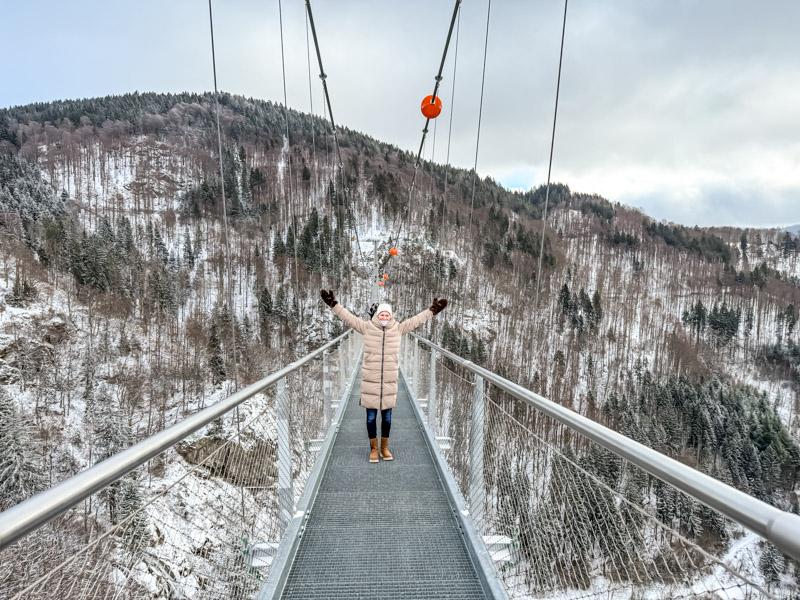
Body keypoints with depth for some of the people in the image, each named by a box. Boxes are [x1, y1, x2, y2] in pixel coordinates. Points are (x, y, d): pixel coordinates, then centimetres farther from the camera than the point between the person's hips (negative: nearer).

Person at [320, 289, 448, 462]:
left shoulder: (398, 329, 2)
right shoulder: (367, 327, -3)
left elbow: (416, 320, 5)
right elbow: (349, 317, -5)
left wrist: (432, 310, 4)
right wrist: (333, 304, -11)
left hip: (389, 382, 2)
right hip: (370, 381, -1)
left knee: (387, 417, 12)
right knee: (371, 417, 7)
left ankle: (384, 447, 29)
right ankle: (374, 448, 24)